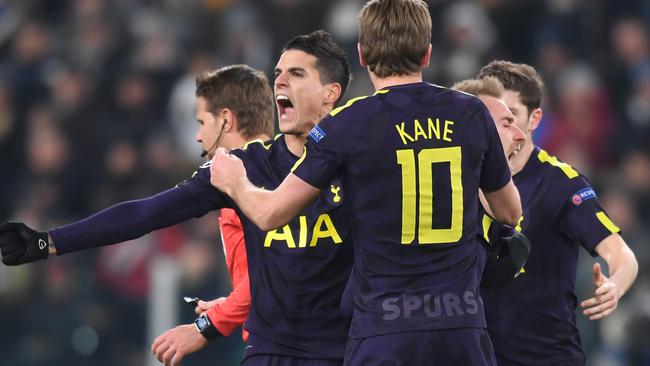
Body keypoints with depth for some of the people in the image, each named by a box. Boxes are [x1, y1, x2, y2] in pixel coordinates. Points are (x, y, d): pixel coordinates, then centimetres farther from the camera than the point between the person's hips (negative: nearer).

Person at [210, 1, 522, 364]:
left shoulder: (347, 125, -6)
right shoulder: (472, 114, 4)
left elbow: (271, 214, 0)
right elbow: (510, 211, 17)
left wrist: (234, 183, 22)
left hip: (385, 330, -3)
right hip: (463, 328, 3)